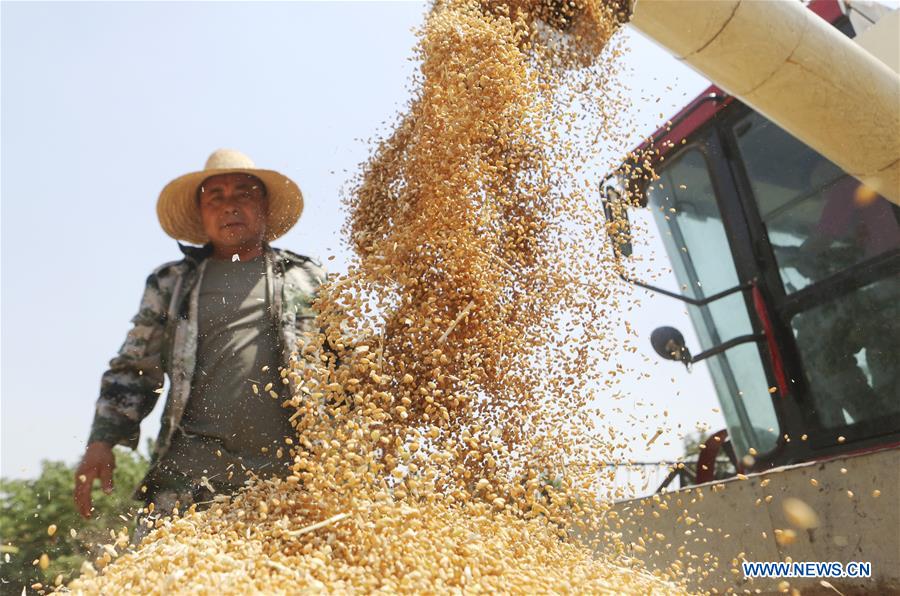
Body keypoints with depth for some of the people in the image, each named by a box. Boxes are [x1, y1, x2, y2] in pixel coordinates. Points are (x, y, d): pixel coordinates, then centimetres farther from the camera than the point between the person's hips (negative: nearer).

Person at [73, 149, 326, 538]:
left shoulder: (307, 278, 15)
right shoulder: (171, 283, 17)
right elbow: (133, 371, 17)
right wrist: (103, 440, 4)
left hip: (287, 467, 0)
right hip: (195, 462, 1)